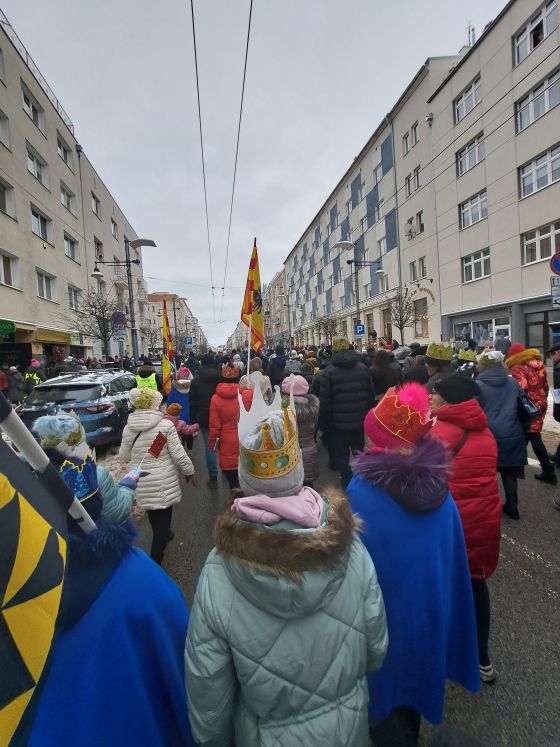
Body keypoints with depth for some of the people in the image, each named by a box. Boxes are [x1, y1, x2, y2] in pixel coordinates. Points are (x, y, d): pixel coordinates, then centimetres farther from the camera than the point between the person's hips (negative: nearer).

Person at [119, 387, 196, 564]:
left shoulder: (128, 428, -2)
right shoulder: (166, 425, -15)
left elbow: (124, 456, 8)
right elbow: (179, 455, -14)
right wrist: (189, 472, 1)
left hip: (142, 483, 5)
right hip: (164, 482, -5)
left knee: (153, 514, 26)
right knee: (163, 517, 6)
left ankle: (161, 536, 50)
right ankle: (154, 562, 6)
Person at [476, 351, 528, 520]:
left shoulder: (477, 385, -11)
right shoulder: (512, 382, 4)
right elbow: (522, 408, 12)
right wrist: (523, 428, 22)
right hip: (511, 435, 4)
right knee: (509, 471, 16)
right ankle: (512, 507, 26)